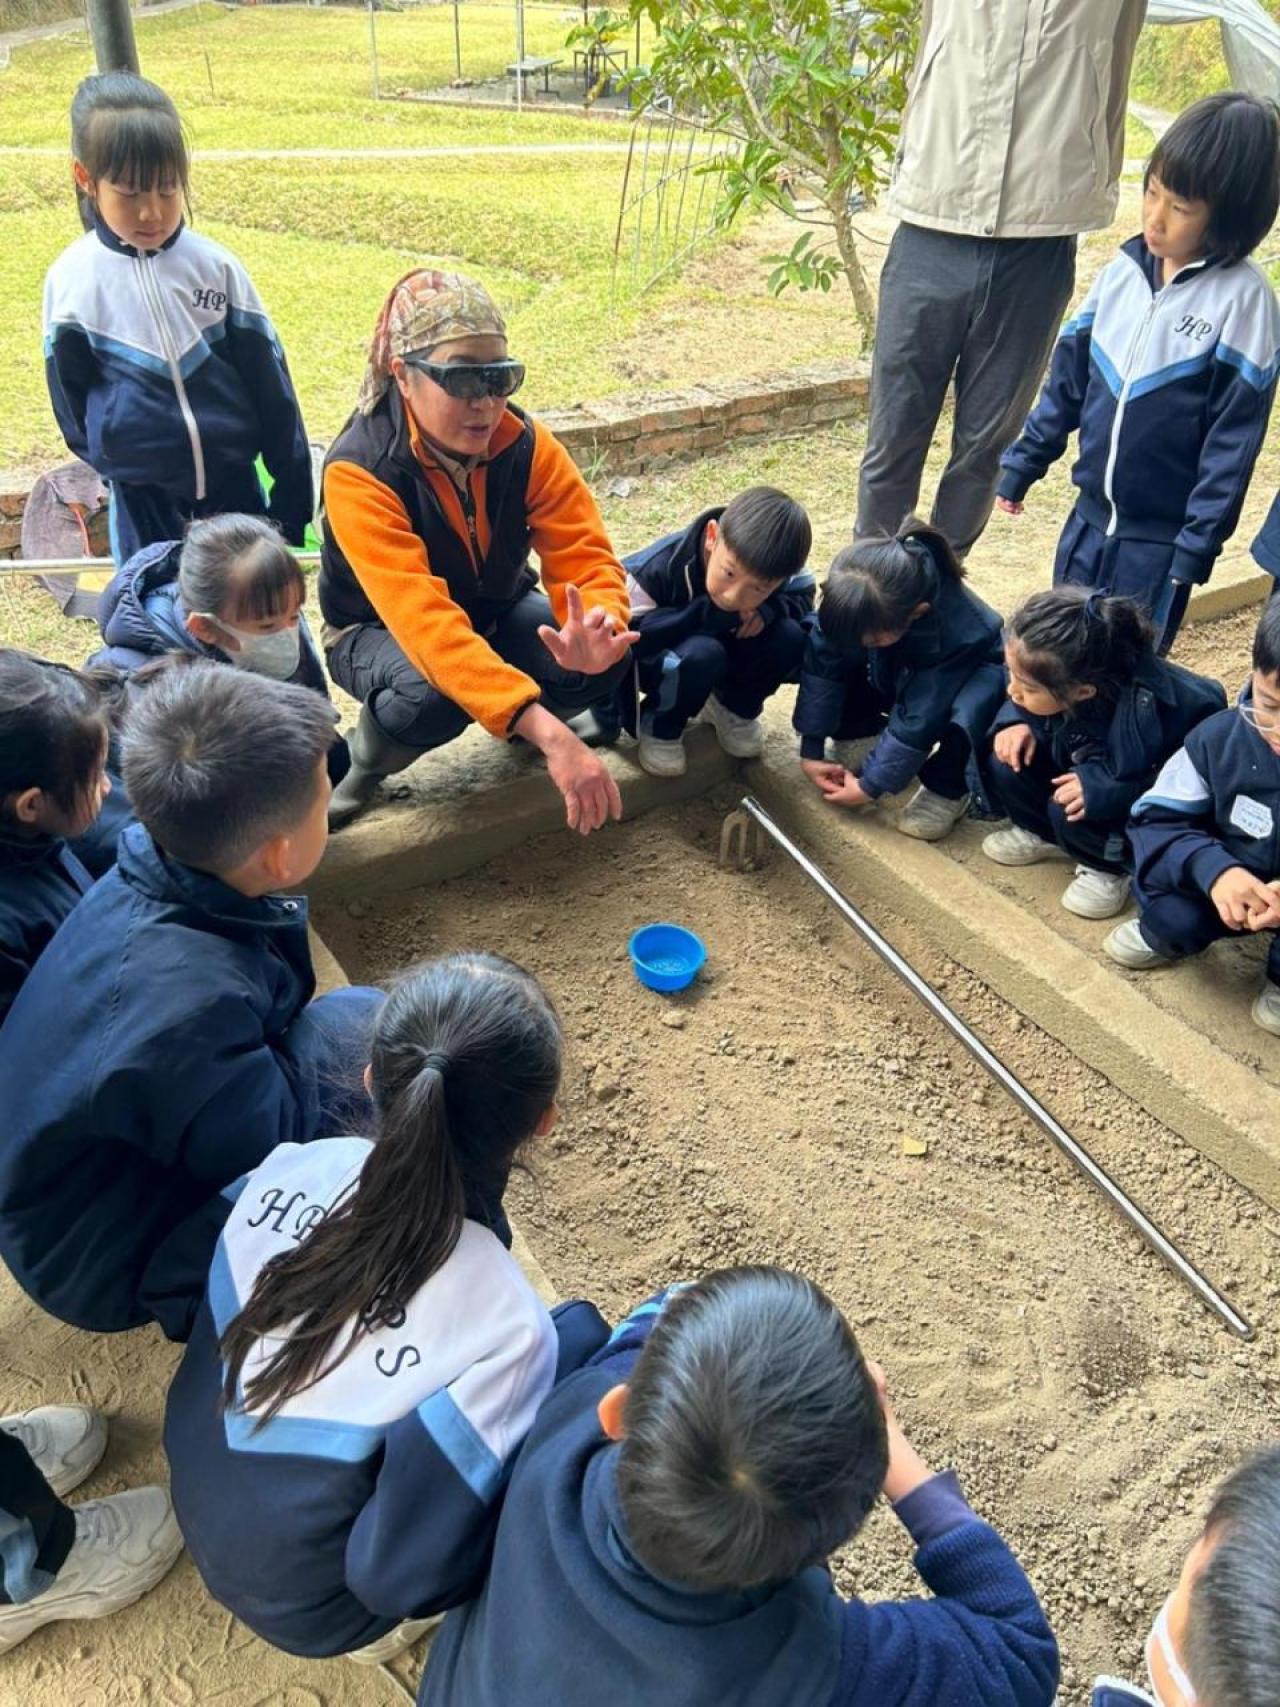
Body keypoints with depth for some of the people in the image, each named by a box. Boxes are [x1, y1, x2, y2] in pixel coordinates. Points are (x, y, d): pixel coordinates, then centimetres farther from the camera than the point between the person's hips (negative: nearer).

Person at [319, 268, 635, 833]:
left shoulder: (527, 447, -20)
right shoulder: (359, 472, -33)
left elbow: (586, 559, -23)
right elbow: (423, 619, -44)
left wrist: (597, 632, -51)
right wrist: (551, 736, -55)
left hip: (495, 613, 4)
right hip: (379, 631, -3)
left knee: (603, 658, -25)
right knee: (432, 694, -38)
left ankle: (523, 721, 10)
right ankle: (361, 766, -3)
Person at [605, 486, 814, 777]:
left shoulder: (768, 571, -21)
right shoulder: (660, 568, -33)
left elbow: (803, 597, -4)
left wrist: (768, 608, -29)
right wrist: (705, 614, -37)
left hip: (726, 650, 5)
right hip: (658, 661, -4)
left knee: (790, 638, -22)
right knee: (700, 655, -39)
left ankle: (733, 707, 5)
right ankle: (659, 728, -10)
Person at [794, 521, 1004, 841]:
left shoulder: (956, 632, -42)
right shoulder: (858, 598, -32)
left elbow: (918, 718, -35)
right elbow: (822, 664, -24)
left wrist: (871, 784, -27)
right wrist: (811, 750, -21)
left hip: (968, 670, -5)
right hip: (895, 670, 5)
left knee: (965, 713, -41)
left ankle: (947, 788, -9)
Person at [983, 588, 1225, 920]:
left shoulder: (1151, 710, -41)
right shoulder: (1062, 673, -24)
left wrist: (1106, 790, -37)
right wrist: (1017, 722, -23)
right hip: (1084, 765, 6)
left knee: (1069, 811, -32)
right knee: (1007, 765, -15)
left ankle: (1109, 865, 0)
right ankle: (1046, 834, 13)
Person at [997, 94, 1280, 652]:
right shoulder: (1123, 271, 2)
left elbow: (1234, 435, -12)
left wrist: (1198, 544, -14)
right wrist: (1022, 463, 11)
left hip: (1159, 540, -5)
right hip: (1089, 517, 5)